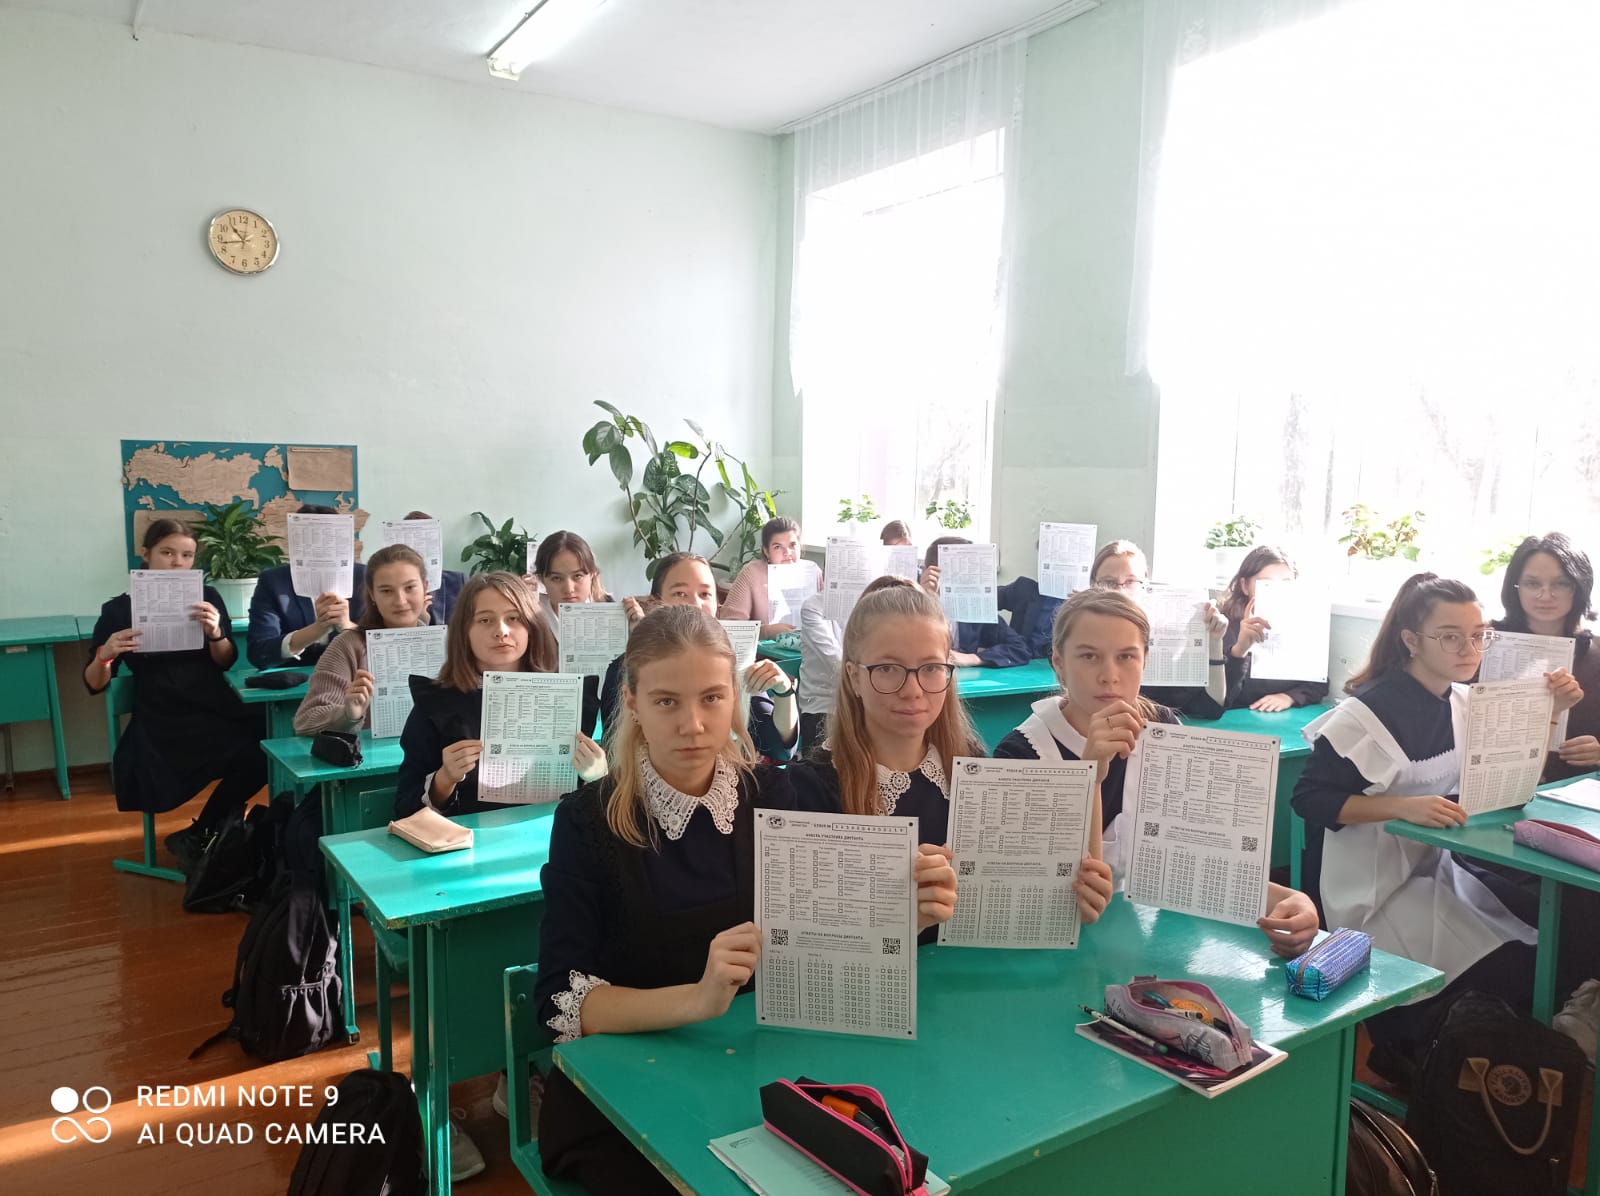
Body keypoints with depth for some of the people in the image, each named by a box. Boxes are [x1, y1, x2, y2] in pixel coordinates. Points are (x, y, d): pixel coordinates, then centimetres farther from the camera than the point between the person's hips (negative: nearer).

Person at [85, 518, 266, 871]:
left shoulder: (207, 598, 10)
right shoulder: (119, 609, 4)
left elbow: (226, 662, 2)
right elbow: (94, 684, 3)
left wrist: (215, 634, -19)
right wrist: (105, 655, -19)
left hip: (216, 708, 4)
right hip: (162, 720, -4)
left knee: (265, 747, -26)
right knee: (252, 756, -28)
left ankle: (196, 837, -3)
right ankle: (206, 835, 0)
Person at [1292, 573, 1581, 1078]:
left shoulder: (1463, 703, 4)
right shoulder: (1371, 711, -19)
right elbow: (1310, 799, -20)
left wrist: (1549, 711, -2)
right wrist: (1403, 806, -31)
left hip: (1438, 868, 8)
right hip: (1378, 890, -8)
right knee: (1510, 978, -15)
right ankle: (1400, 1044, 10)